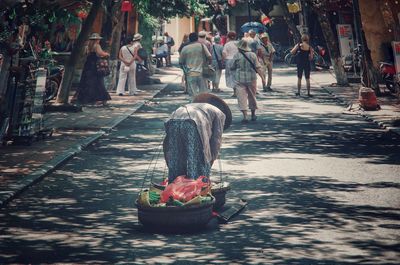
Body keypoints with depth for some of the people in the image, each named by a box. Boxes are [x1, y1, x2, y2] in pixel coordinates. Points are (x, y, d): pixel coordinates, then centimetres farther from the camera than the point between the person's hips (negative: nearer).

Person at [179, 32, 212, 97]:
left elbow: (180, 62, 7)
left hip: (190, 74, 0)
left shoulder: (185, 48, 4)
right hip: (201, 73, 0)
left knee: (193, 93, 1)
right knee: (203, 93, 7)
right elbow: (209, 57, -5)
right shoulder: (202, 46, 2)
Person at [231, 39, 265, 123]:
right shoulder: (253, 55, -2)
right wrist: (262, 77, 0)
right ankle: (253, 115, 30)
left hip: (240, 79, -2)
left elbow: (233, 67, 1)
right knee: (252, 96, 16)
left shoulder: (237, 56, -7)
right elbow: (258, 68, -3)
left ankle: (245, 116, -9)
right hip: (251, 78, 2)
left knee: (242, 98, 0)